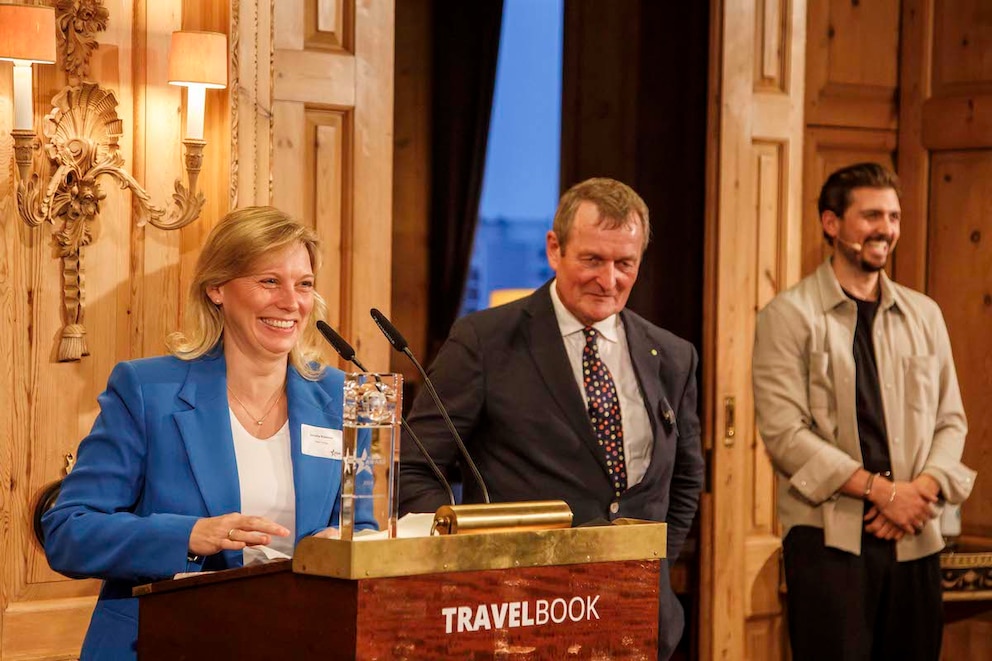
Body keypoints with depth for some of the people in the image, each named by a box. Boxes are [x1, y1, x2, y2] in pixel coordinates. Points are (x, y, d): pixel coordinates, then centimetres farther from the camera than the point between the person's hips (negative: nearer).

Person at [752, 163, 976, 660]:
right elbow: (784, 433, -11)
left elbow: (950, 420, 14)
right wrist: (881, 490, -14)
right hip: (828, 536, -4)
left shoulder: (924, 315, 13)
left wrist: (924, 488, -6)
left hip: (915, 536, 5)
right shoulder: (788, 316, -3)